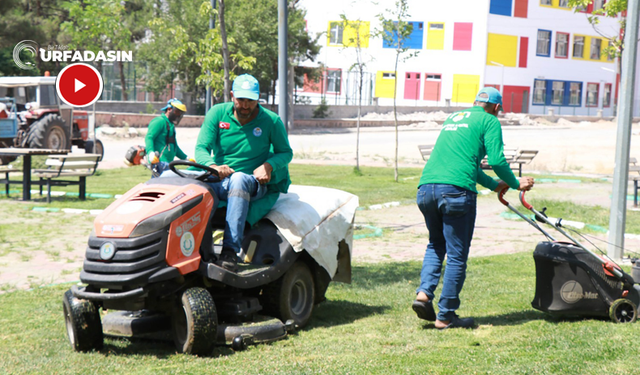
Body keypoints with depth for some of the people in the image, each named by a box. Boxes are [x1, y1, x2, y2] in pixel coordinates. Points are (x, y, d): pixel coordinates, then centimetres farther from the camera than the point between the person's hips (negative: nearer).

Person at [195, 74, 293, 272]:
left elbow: (286, 152, 9)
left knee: (238, 179, -40)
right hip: (218, 182, 2)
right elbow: (201, 148, -3)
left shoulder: (271, 121, 1)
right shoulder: (218, 113, 3)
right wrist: (213, 166, -26)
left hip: (254, 184, -2)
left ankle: (231, 250, -47)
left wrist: (269, 165, -14)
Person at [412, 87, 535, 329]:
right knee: (457, 255, 3)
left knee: (436, 244, 24)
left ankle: (424, 293, 6)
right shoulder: (489, 121, 9)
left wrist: (495, 185, 43)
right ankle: (445, 316, 6)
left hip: (425, 188, 7)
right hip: (455, 190, -6)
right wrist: (516, 184, 15)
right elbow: (497, 161, -3)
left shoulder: (452, 118, 30)